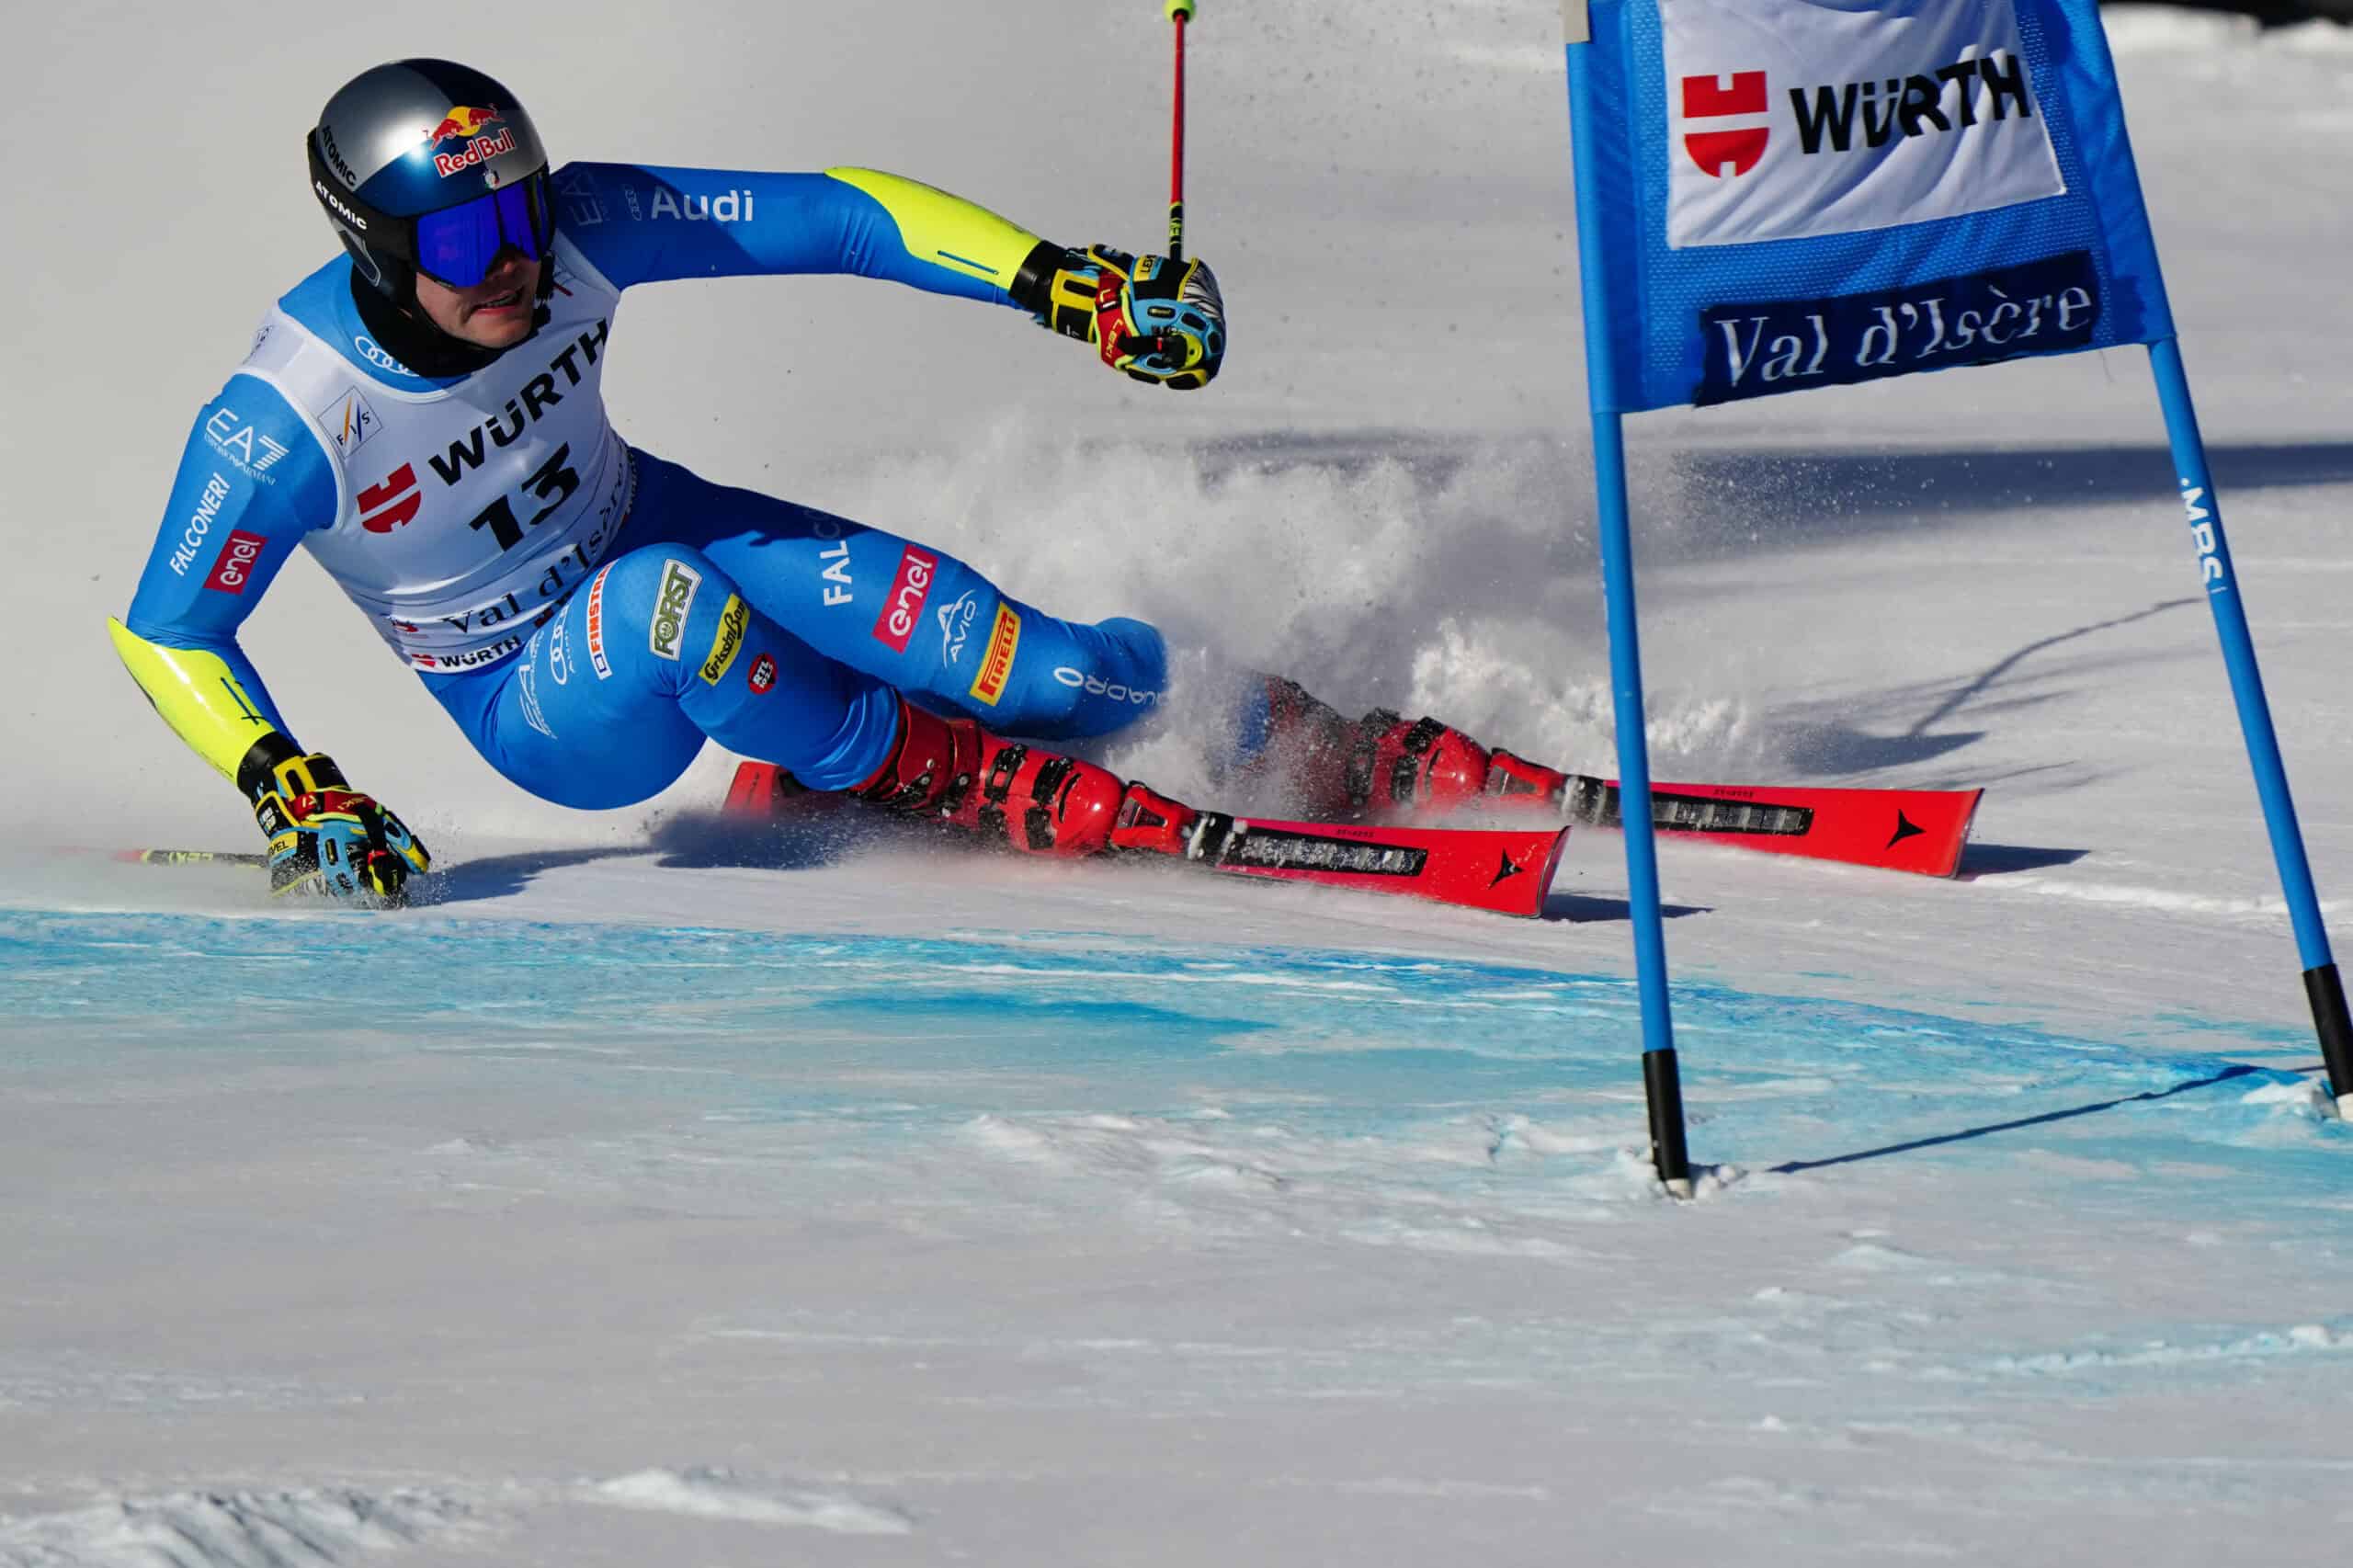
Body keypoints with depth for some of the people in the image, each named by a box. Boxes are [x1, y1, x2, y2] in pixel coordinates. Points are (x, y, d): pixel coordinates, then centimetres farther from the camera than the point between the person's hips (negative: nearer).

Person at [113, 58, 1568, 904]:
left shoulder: (577, 229, -22)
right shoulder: (288, 419, -29)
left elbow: (824, 216, -19)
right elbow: (164, 634, -20)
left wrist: (1063, 281, -25)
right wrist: (290, 791, -35)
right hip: (545, 712, -3)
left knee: (983, 647, -18)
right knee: (672, 600, -38)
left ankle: (1363, 758, -2)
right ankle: (964, 784, -17)